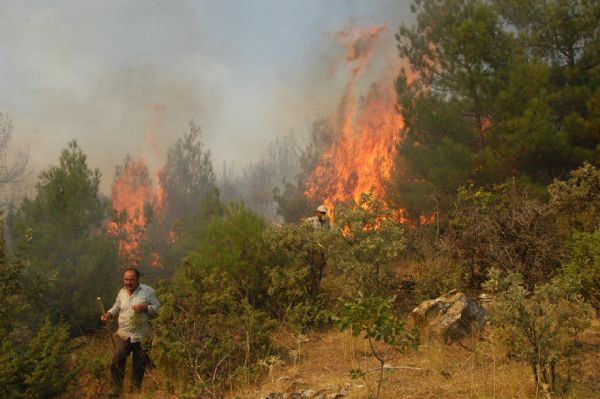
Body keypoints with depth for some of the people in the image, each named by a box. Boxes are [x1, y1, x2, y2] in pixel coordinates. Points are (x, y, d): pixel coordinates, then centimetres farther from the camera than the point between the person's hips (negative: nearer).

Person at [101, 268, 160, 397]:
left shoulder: (148, 291, -6)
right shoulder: (122, 292, 7)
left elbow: (158, 308, -6)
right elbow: (117, 307, 22)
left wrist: (144, 308, -21)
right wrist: (109, 314, 2)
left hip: (141, 336, -3)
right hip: (123, 334, 3)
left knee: (139, 364, 9)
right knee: (117, 360, -11)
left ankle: (136, 388, 29)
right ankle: (116, 388, 1)